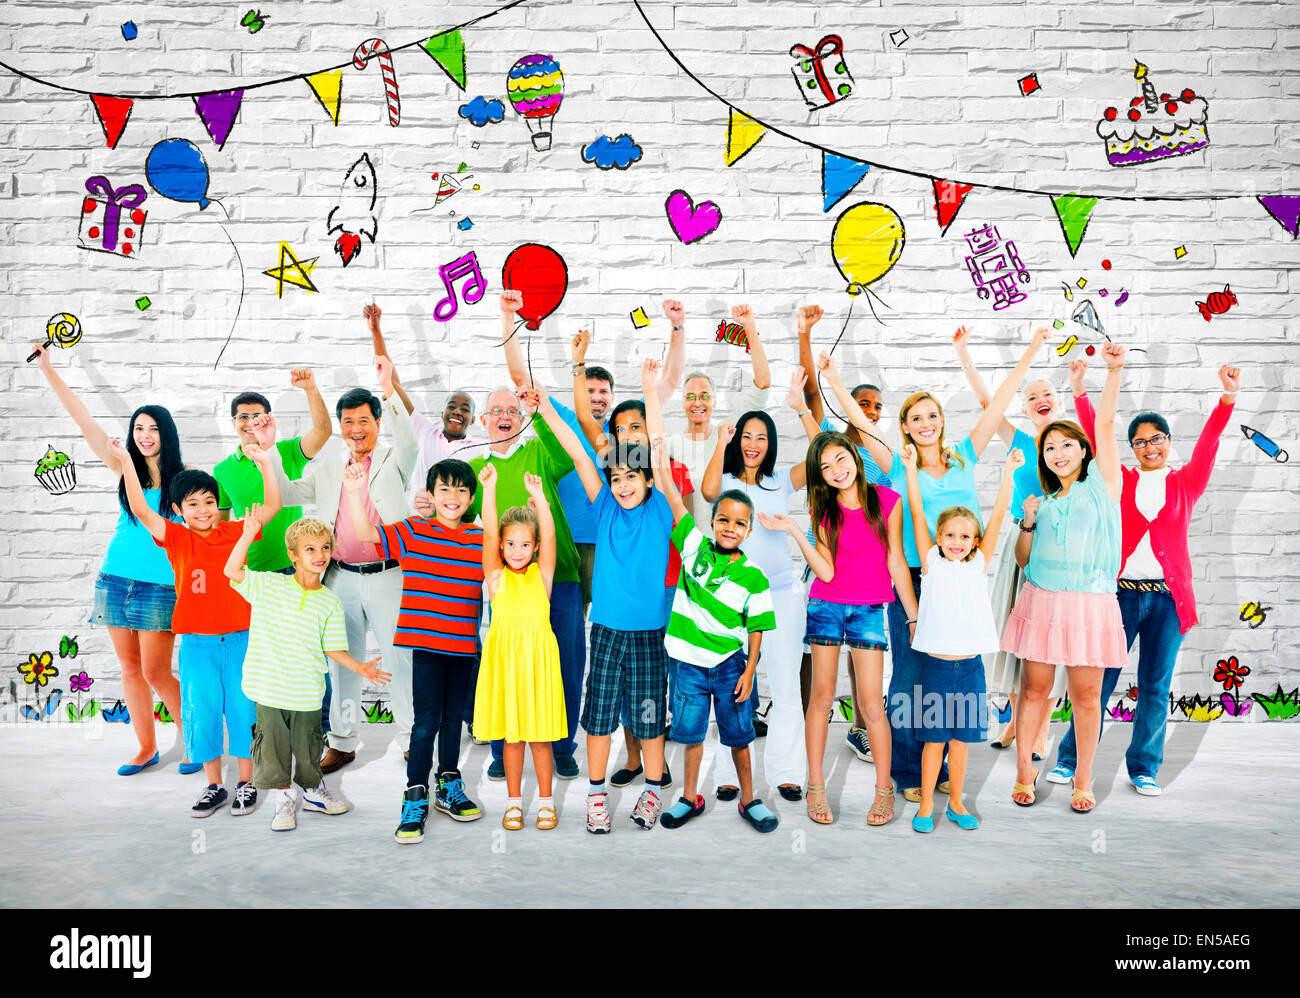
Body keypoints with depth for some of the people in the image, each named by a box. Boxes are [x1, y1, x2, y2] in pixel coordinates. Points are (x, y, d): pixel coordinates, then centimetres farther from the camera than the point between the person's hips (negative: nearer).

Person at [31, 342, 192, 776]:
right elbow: (83, 419, 4)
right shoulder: (124, 469, 5)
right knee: (130, 669, 9)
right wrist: (47, 369, 2)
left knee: (155, 672, -5)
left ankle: (191, 740, 13)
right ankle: (146, 748, 22)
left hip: (159, 585, -4)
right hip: (116, 580, 4)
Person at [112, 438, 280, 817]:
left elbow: (273, 505, -3)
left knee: (242, 709, 7)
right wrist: (126, 461, -24)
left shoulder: (234, 532, 1)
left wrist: (265, 464, -15)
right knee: (202, 713, 8)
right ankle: (215, 786, 23)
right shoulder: (176, 538, -2)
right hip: (197, 643, 0)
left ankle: (246, 783, 22)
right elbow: (141, 511, -14)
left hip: (238, 640, 0)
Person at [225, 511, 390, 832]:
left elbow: (333, 648, 5)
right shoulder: (268, 585, -1)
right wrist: (248, 535, -18)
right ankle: (285, 799, 25)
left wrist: (360, 668, -8)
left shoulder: (330, 603, 2)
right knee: (273, 747, 7)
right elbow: (232, 571, -9)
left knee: (307, 747, 12)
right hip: (268, 688, -1)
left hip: (306, 693, 1)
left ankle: (314, 792, 36)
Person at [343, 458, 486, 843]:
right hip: (426, 642, -3)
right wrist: (354, 492, -21)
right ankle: (415, 798, 7)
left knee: (453, 718, 15)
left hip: (465, 645, 3)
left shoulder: (481, 539, 5)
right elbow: (365, 533, -7)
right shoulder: (412, 531, -2)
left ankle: (449, 787, 31)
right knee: (426, 721, -4)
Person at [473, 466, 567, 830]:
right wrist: (489, 489, -18)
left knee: (540, 735, 6)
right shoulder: (496, 574, 5)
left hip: (537, 656, 0)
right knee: (511, 735, 9)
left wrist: (539, 497, -22)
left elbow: (549, 536, -9)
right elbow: (489, 533, -7)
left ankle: (545, 800, 20)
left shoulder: (541, 574, 5)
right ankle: (514, 801, 22)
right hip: (504, 655, 0)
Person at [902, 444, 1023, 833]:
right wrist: (911, 468, -6)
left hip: (970, 665, 2)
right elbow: (917, 514, -3)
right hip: (935, 664, -2)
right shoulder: (931, 562, 2)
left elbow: (998, 515, 2)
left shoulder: (978, 564, 6)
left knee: (960, 738, 12)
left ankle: (956, 803, 26)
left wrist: (1009, 471, -1)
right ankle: (926, 805, 18)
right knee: (934, 738, 6)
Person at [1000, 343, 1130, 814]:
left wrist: (1114, 372, -12)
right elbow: (1023, 559, 16)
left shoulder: (1102, 483, 7)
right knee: (1034, 689, 3)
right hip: (1041, 599, 2)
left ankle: (1083, 779, 16)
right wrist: (1027, 524, -1)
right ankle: (1024, 770, 16)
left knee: (1086, 694, 3)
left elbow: (1105, 424, -4)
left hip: (1090, 603, -2)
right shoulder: (1045, 502, 15)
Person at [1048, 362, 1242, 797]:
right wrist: (1079, 392, -10)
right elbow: (1097, 439, 0)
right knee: (1098, 680, 1)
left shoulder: (1185, 483, 9)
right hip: (1120, 592, -1)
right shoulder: (1120, 481, 7)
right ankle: (1070, 759, 12)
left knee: (1155, 687, 7)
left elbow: (1207, 445, -4)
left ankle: (1144, 768, 19)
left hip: (1168, 597, 1)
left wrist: (1228, 397, -18)